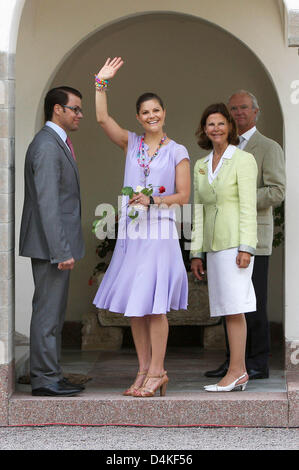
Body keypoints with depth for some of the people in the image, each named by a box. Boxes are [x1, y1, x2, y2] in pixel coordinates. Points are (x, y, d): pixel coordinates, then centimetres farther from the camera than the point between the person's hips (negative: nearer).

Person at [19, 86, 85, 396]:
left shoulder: (57, 143, 17)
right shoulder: (47, 146, -16)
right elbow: (47, 204, -22)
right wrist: (61, 252, -24)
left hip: (56, 244, 11)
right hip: (51, 243, -11)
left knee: (53, 311, 13)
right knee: (48, 311, -5)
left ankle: (49, 375, 20)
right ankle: (45, 379, 0)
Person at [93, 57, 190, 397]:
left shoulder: (177, 152, 2)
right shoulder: (131, 143, 10)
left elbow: (183, 196, -1)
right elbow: (102, 118, -3)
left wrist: (152, 200, -13)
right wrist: (101, 82, -4)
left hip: (160, 231, -4)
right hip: (131, 231, 4)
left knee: (153, 305, -6)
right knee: (133, 306, 5)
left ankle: (156, 372, 1)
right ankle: (144, 370, 13)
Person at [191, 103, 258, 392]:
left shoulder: (243, 160, -3)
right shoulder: (201, 166, 16)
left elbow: (248, 205, -9)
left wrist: (246, 247, -16)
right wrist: (196, 253, 13)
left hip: (235, 240, -7)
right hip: (213, 243, 7)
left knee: (233, 306, -10)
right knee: (226, 307, 5)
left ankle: (235, 371, -8)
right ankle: (240, 373, 8)